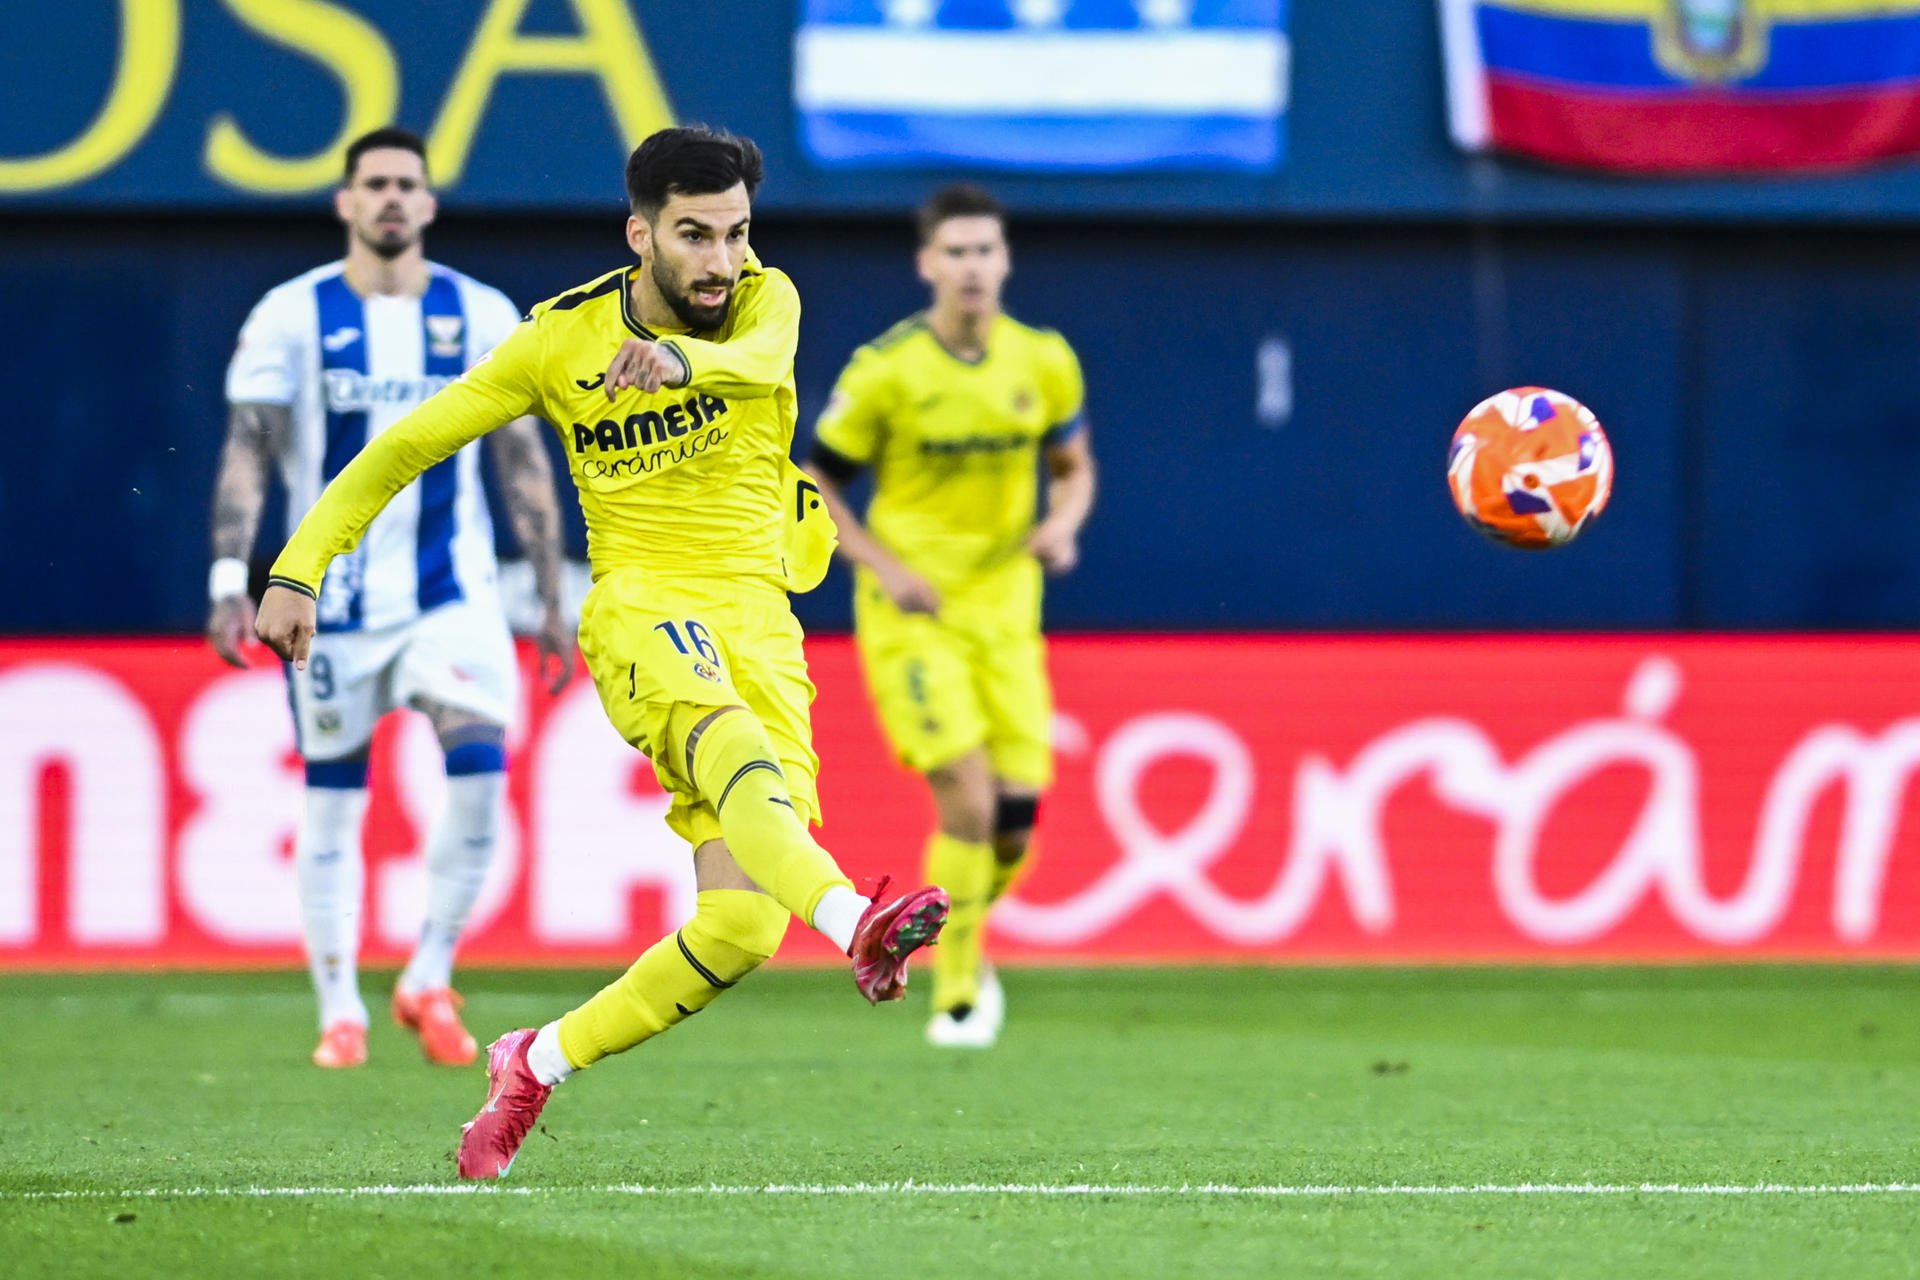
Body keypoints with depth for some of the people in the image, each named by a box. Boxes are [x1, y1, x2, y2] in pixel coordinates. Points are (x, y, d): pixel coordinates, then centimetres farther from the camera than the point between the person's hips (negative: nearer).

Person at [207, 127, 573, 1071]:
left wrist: (553, 600, 6)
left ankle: (429, 978, -3)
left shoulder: (482, 317, 5)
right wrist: (230, 578, -13)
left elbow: (523, 461, 9)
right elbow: (248, 450, -3)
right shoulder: (292, 316, 0)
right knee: (332, 800, 3)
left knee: (481, 761, -18)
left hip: (453, 592, 1)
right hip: (332, 594, -1)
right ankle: (340, 1011, 14)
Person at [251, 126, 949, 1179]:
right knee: (735, 747, -39)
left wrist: (683, 360, -47)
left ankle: (537, 1064, 9)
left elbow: (763, 360, -24)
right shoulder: (559, 340, 2)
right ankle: (855, 924, -67)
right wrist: (299, 570, 1)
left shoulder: (765, 301, 2)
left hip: (760, 623, 3)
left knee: (741, 929, -10)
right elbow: (406, 446, 9)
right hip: (641, 608, -2)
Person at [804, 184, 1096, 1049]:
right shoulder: (885, 370, -10)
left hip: (1004, 607, 4)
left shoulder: (1044, 362, 1)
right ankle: (956, 998, -2)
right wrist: (885, 569, -13)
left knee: (1016, 820, -2)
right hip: (912, 612, -4)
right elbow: (812, 483, -1)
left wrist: (1063, 523, -7)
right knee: (969, 802, -18)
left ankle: (965, 943, 30)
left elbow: (1072, 466, 15)